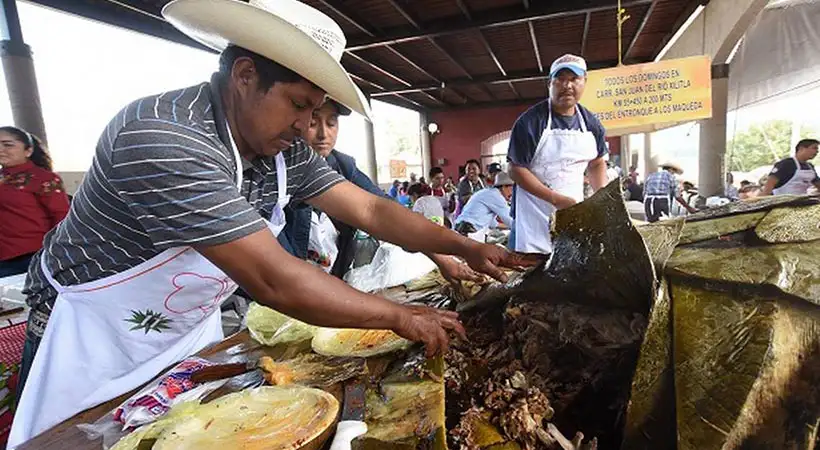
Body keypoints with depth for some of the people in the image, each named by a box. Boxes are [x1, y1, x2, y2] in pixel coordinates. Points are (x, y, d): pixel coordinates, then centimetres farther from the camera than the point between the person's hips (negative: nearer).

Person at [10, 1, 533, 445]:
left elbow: (370, 210, -9)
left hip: (192, 329, 6)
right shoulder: (164, 139, -35)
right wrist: (400, 316, -30)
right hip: (94, 339, -6)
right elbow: (273, 280, -38)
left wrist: (466, 248, -16)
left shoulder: (286, 151, -11)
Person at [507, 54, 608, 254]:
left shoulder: (592, 123, 5)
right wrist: (556, 199, -20)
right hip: (535, 216, -5)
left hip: (575, 213, 5)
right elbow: (517, 170, -13)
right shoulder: (530, 121, -12)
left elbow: (597, 164, 18)